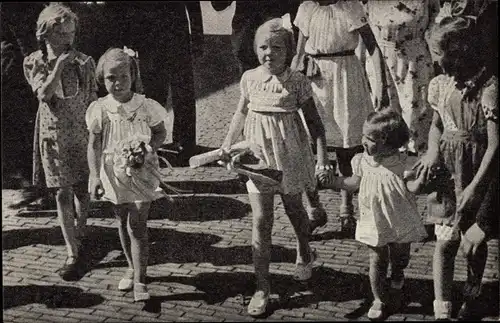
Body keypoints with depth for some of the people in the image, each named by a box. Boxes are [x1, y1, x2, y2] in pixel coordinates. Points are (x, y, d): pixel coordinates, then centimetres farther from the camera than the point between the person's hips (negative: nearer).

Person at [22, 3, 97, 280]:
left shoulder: (84, 62, -3)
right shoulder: (34, 62, -2)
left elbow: (92, 102, 2)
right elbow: (44, 94, -17)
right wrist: (59, 65, -19)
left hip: (82, 135, 1)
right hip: (53, 136, 0)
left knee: (81, 190, 10)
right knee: (63, 194, -3)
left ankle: (80, 234, 37)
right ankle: (73, 254, -2)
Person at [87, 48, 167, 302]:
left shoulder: (146, 107, -9)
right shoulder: (100, 109, -7)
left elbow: (160, 132, 5)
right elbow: (94, 145, -2)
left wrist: (149, 148, -15)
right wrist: (95, 176, -8)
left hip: (141, 173, -2)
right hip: (114, 174, 2)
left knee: (137, 226, -8)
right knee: (123, 224, 16)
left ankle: (140, 282, -4)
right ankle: (132, 268, 35)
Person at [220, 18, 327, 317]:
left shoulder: (297, 81, -12)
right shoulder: (250, 78, -3)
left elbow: (314, 120, -8)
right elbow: (241, 114, 11)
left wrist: (323, 154, -15)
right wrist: (227, 145, 9)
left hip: (290, 155, -2)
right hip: (259, 154, 2)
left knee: (294, 208, 20)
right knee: (261, 221, -1)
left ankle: (305, 256, 50)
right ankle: (262, 288, 4)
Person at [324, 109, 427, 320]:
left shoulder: (402, 164, -17)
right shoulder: (363, 161, -6)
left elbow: (410, 187, -19)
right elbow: (355, 183, 10)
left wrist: (421, 178, -38)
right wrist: (333, 181, 6)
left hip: (400, 223, -2)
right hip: (374, 222, 2)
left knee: (400, 258, 18)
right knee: (377, 261, 6)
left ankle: (397, 279, 53)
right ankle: (379, 300, 21)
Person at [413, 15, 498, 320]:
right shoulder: (442, 84, -1)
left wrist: (475, 186, -23)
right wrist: (432, 150, -5)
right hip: (447, 170, 4)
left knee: (474, 241, 13)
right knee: (445, 240, -1)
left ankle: (472, 298, 36)